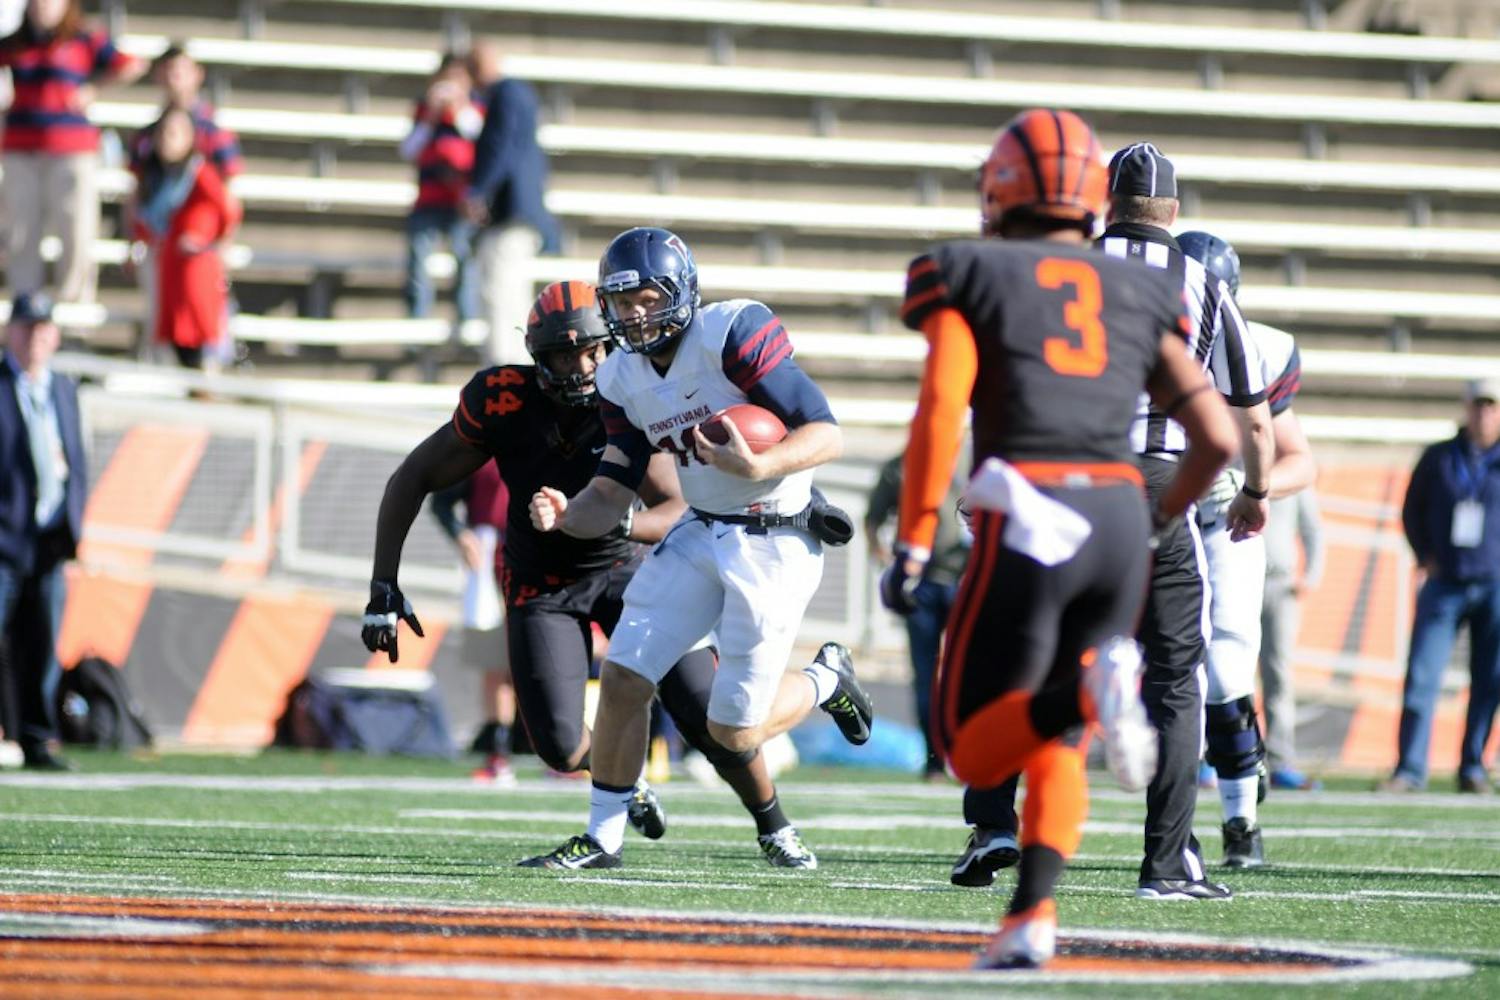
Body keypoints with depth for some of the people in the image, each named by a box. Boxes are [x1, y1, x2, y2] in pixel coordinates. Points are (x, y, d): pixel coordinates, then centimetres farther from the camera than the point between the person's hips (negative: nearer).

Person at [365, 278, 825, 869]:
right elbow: (412, 481, -13)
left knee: (708, 719, -9)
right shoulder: (504, 403, -23)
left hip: (625, 567, 0)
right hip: (542, 585, 0)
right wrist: (383, 589, -17)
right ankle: (627, 783, 26)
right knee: (560, 748, -12)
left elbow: (677, 514, -25)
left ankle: (773, 828, 18)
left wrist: (621, 521, -47)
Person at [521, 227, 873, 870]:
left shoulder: (732, 335, -20)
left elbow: (826, 434, -21)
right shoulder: (623, 380, 3)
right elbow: (611, 494, 6)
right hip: (701, 534, 6)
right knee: (622, 679, -3)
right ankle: (602, 838, 12)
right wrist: (564, 516, -16)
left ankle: (826, 680, 29)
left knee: (734, 733, -2)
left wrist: (757, 467, -39)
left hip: (773, 544, -6)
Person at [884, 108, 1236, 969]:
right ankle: (1033, 918, -3)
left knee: (976, 753, 3)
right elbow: (1218, 437, 12)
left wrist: (912, 546, -4)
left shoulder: (970, 281, 7)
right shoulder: (1141, 298, 17)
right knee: (1057, 750, 17)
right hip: (1119, 519, 4)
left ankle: (1090, 689, -27)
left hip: (1024, 523, -4)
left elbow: (940, 411, -8)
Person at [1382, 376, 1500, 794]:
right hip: (1444, 584, 1)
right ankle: (1410, 769, -4)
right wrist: (1426, 556, 5)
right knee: (1421, 678, -5)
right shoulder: (1439, 458, 7)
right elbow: (1412, 509, 16)